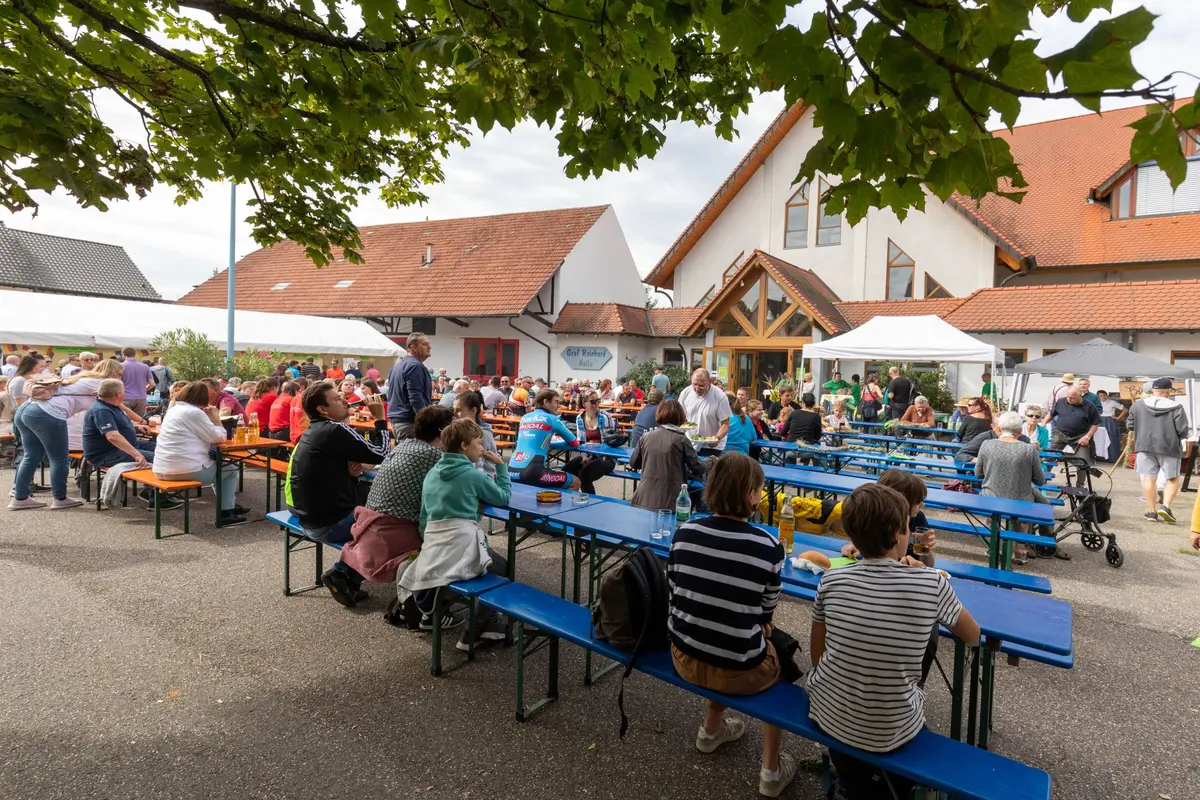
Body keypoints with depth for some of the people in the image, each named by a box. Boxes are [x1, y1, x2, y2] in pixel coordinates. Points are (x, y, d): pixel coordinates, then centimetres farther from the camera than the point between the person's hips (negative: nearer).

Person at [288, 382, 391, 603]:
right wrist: (380, 418, -6)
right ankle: (342, 575, 7)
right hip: (329, 523, -9)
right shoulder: (335, 430, -18)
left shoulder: (313, 432, 12)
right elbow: (380, 454, -15)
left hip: (310, 519, 9)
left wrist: (350, 471, -4)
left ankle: (344, 576, 17)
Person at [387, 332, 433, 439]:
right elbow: (416, 399, -22)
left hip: (396, 420, 10)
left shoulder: (399, 364, 18)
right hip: (410, 422, -10)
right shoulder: (415, 366, -14)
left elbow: (391, 395, 24)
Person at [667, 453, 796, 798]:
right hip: (738, 671, -3)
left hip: (684, 657, 3)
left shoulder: (684, 532, -10)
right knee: (780, 656, 29)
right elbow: (766, 616, -5)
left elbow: (675, 592, 4)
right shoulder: (768, 547, -18)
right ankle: (772, 771, 37)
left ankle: (712, 731, 54)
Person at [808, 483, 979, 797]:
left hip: (827, 715, 2)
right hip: (890, 734, -1)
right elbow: (973, 637, 4)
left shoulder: (831, 581, -11)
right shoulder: (932, 583, -16)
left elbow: (816, 656, 1)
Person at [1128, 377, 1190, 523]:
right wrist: (1182, 436, 14)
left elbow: (1130, 425, 6)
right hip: (1169, 447, -2)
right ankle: (1165, 506, -3)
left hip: (1145, 445, 2)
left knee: (1149, 478, 6)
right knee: (1173, 478, 13)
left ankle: (1151, 511, 8)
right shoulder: (1176, 407, -6)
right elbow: (1183, 430, -8)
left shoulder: (1138, 405, 2)